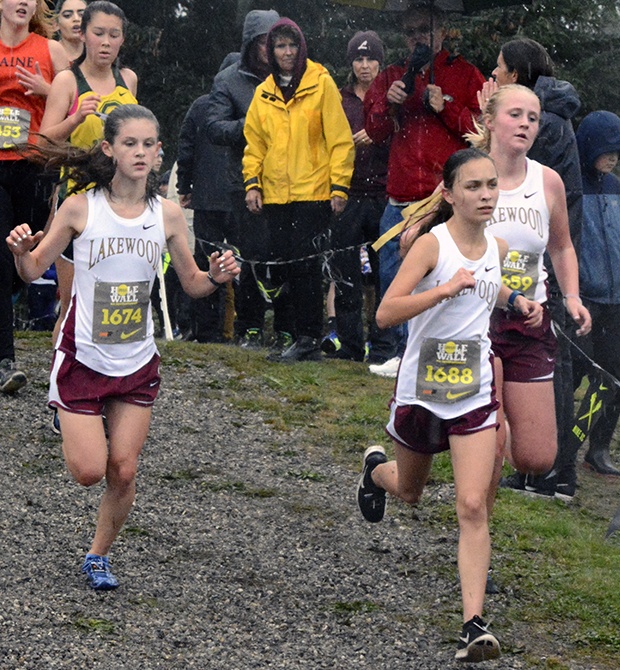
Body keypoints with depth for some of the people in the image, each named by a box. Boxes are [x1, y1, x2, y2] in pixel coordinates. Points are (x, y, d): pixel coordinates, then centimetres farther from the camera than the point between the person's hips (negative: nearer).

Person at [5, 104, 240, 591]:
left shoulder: (167, 214, -3)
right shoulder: (81, 208, -11)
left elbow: (192, 283, 8)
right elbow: (34, 271, -4)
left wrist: (216, 277, -14)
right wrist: (22, 251, -27)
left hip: (138, 363, 3)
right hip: (83, 359, -3)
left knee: (123, 473, 2)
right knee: (89, 471, -6)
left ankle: (99, 555, 26)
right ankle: (71, 427, 29)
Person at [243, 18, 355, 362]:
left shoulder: (321, 84, -2)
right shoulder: (264, 93, 12)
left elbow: (340, 139, -4)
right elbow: (255, 143, 16)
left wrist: (339, 186, -8)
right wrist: (252, 183, 5)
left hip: (313, 191, -5)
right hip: (275, 194, 5)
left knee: (306, 265, -10)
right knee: (287, 265, 4)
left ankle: (309, 340, -6)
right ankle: (305, 337, 11)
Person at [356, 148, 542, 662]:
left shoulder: (497, 248, 3)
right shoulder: (433, 243, -16)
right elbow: (385, 314, -24)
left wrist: (518, 302, 8)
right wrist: (446, 288, -33)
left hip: (475, 393, 2)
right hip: (420, 389, -2)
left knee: (473, 506, -11)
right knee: (409, 492, 22)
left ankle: (474, 623, -14)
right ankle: (376, 468, 59)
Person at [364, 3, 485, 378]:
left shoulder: (464, 75, 8)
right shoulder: (392, 78, 18)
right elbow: (376, 132, 15)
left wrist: (446, 108, -11)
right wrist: (389, 104, -4)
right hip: (402, 198, 4)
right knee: (394, 276, 3)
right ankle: (402, 351, 12)